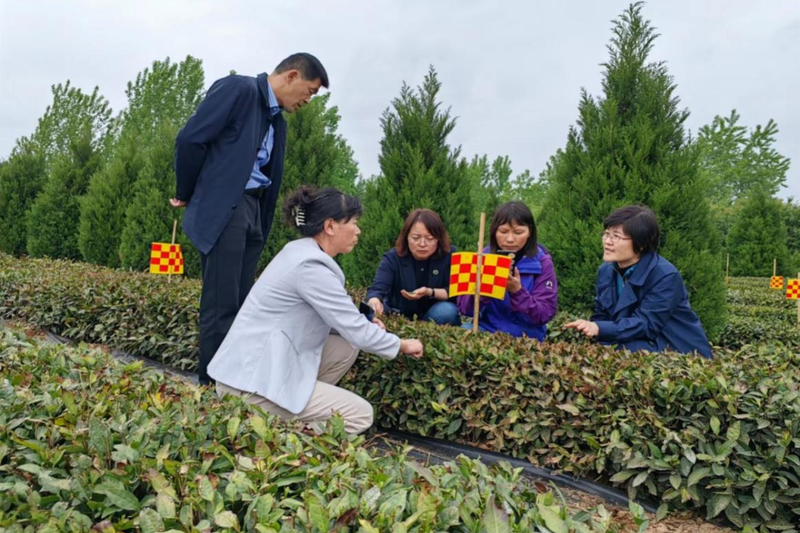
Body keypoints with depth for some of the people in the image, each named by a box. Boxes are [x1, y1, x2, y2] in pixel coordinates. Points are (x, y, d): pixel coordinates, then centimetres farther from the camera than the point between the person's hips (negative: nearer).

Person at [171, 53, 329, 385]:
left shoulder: (277, 121, 19)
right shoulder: (238, 89, -6)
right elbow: (190, 140, -11)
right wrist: (186, 195, -1)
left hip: (253, 211, 8)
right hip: (222, 211, -8)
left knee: (240, 306, 10)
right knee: (221, 307, -7)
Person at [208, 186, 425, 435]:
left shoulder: (300, 252, 9)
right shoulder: (311, 267, -19)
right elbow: (357, 332, -16)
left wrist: (361, 325, 6)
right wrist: (402, 345, 0)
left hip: (252, 367, 10)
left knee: (348, 347, 10)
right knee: (361, 415, -4)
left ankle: (286, 423, 9)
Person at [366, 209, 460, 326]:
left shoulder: (450, 256, -13)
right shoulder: (392, 258, -14)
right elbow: (377, 289, -28)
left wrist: (430, 292, -31)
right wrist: (374, 302, -53)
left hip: (434, 314, 0)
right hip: (399, 316, 0)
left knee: (447, 311, -31)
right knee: (370, 311, -27)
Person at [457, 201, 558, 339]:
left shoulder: (542, 263, -5)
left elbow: (545, 314, -10)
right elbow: (464, 307, -5)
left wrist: (517, 291, -24)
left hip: (525, 336, -1)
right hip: (487, 328, 1)